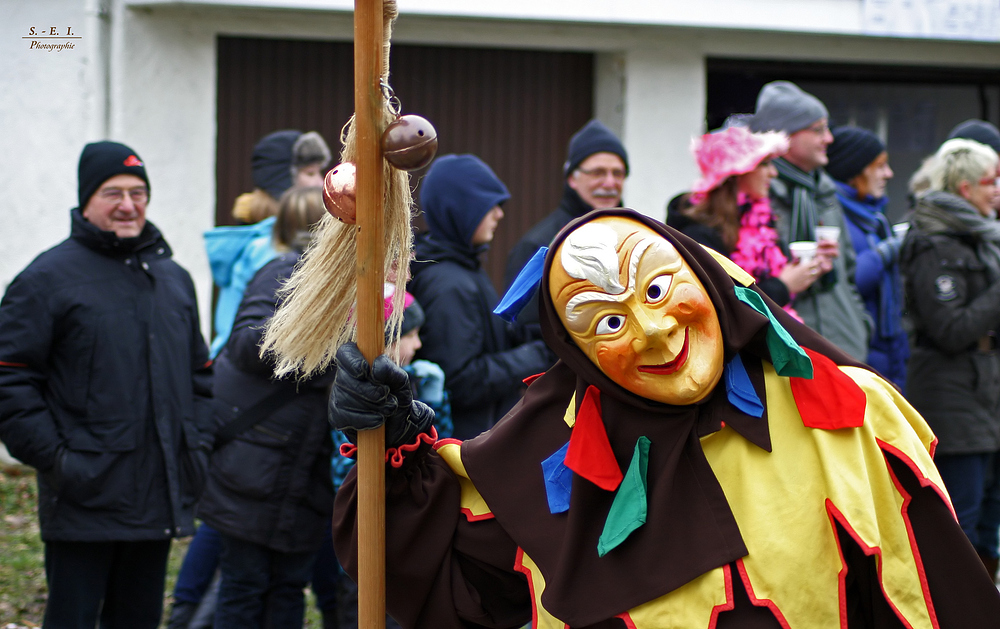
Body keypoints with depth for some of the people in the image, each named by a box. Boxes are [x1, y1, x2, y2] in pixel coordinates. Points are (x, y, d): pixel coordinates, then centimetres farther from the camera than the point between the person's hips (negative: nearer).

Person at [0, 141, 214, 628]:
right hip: (84, 502, -6)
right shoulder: (48, 279, -5)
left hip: (159, 501, 6)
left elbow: (200, 375, 24)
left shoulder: (174, 278, 16)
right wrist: (53, 458, -14)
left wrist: (197, 449, 12)